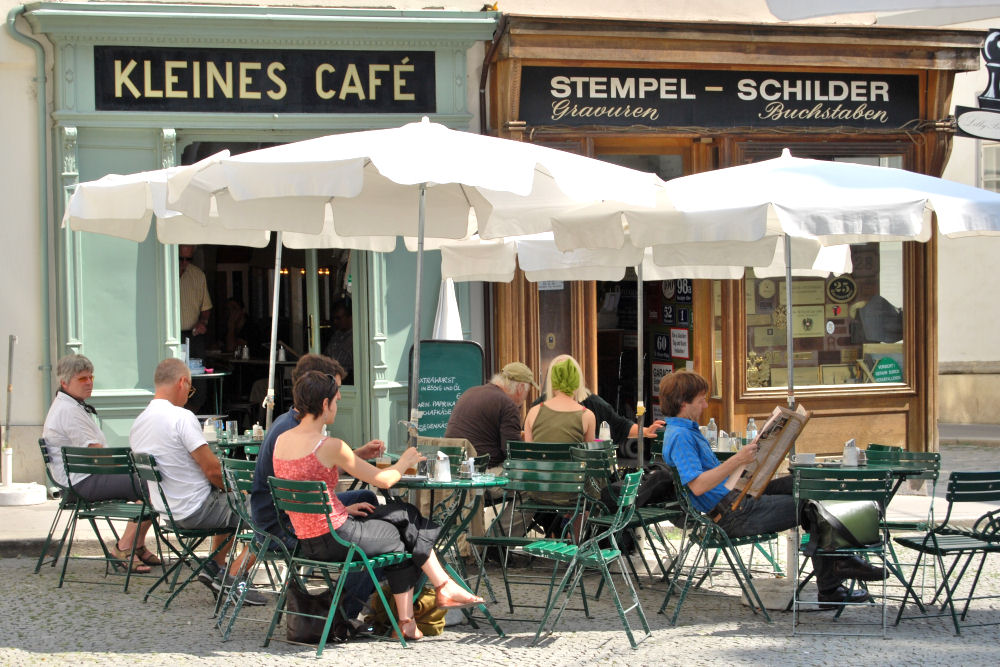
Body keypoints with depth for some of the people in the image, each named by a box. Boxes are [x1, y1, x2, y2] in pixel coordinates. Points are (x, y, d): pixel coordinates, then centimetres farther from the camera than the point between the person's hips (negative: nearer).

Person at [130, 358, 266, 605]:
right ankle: (232, 578, -2)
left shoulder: (137, 424, 6)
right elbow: (213, 470, -21)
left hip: (166, 511, 9)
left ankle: (214, 567, 25)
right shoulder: (182, 417, -20)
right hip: (197, 511, -9)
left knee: (230, 505, 32)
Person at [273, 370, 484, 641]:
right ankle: (445, 589, 29)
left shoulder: (281, 441, 4)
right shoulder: (329, 446, -19)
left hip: (306, 543, 8)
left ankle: (406, 621, 20)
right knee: (407, 519, 14)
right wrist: (405, 461, 9)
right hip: (336, 539, -8)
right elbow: (383, 480, -11)